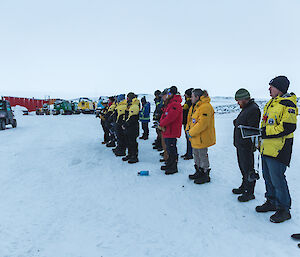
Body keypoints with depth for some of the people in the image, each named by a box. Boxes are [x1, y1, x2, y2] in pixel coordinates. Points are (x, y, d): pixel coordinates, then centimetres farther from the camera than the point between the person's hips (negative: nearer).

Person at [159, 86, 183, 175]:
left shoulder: (175, 104, -16)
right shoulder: (169, 103, 17)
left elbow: (169, 117, -24)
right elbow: (164, 115, 16)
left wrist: (161, 124, -11)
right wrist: (161, 123, -3)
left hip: (172, 131, -10)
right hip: (167, 131, 10)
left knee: (171, 150, -3)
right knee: (169, 149, 18)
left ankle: (173, 168, 7)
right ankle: (169, 165, 31)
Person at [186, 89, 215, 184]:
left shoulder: (205, 107, -21)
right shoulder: (195, 106, 12)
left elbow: (202, 124, -27)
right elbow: (190, 119, 18)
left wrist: (191, 133, -20)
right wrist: (188, 129, 2)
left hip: (202, 138, -10)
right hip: (195, 137, 10)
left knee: (203, 156, 3)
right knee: (196, 155, 20)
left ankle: (205, 175, 18)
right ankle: (198, 172, 35)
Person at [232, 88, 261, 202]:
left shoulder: (253, 109, -18)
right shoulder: (246, 108, 15)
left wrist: (251, 145, -24)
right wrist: (237, 123, 9)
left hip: (246, 146, -10)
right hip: (240, 145, 10)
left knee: (248, 169, -1)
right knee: (242, 166, 20)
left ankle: (249, 193, 10)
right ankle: (244, 186, 34)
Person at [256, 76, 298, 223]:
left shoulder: (287, 104, -14)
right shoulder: (271, 103, 16)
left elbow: (288, 127, -22)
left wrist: (268, 133, -19)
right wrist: (261, 134, 13)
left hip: (278, 149, -9)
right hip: (267, 148, 10)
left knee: (277, 179, -2)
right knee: (268, 177, 18)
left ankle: (284, 209, 13)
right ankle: (272, 202, 33)